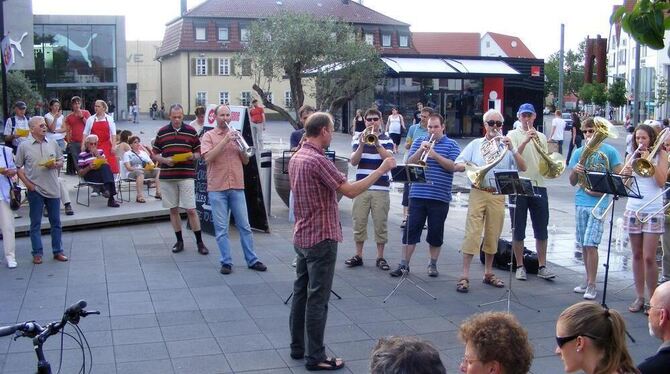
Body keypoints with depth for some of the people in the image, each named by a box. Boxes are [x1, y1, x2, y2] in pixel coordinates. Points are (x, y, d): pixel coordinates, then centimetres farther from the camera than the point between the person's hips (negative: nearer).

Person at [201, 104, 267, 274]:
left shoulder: (236, 134, 11)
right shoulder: (209, 136, 2)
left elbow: (246, 161, 10)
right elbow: (208, 158, -14)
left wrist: (240, 145, -8)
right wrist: (225, 140, -16)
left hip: (237, 187, 3)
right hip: (217, 188, -3)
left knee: (244, 226, 6)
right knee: (221, 229, 0)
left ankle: (252, 260, 12)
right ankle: (226, 262, 8)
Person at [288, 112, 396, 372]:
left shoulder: (296, 158, 9)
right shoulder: (318, 160, -21)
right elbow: (351, 191, -23)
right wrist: (382, 170, -17)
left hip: (302, 237, 10)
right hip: (321, 238, -9)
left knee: (301, 292, 15)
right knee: (317, 299, -3)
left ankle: (297, 347, 24)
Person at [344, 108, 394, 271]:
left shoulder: (386, 139, 3)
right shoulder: (358, 138, 6)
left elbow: (389, 160, -12)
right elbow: (353, 161, -3)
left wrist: (377, 144, -21)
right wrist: (362, 144, -16)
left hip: (381, 188, -1)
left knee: (381, 223, 2)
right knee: (359, 222, 6)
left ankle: (380, 257, 12)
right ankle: (358, 255, 17)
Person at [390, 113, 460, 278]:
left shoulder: (451, 144, 5)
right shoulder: (419, 142, 11)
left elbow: (454, 166, -8)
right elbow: (409, 163, 3)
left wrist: (435, 155, -17)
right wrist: (420, 150, -12)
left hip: (440, 197, -1)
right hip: (418, 194, 1)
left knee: (436, 232, 7)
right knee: (411, 229, 1)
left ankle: (433, 264, 20)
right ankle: (404, 264, 6)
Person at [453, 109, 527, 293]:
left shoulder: (506, 146, 9)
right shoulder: (475, 144, 8)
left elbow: (523, 167, -2)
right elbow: (456, 166, 2)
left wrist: (512, 149, -13)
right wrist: (469, 166, -18)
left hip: (498, 196, 2)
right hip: (478, 193, -2)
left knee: (493, 235, 8)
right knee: (472, 234, -8)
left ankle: (488, 273, 21)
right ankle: (464, 276, -7)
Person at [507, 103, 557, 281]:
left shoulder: (541, 137, 14)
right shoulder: (513, 135, 4)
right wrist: (525, 141, -22)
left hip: (538, 186, 3)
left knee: (541, 229, 4)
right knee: (518, 230, 3)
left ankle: (542, 266, 12)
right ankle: (520, 266, 12)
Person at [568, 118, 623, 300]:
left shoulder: (609, 151, -1)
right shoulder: (579, 152, 10)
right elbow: (572, 182, 10)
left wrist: (602, 190, -12)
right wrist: (575, 171, -11)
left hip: (598, 203, -4)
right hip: (581, 202, 5)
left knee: (590, 244, -10)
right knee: (583, 244, 9)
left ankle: (591, 285, -4)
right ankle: (588, 278, 22)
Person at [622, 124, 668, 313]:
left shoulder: (660, 154, 3)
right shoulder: (631, 156, 10)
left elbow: (662, 181, -8)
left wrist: (649, 161, -14)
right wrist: (624, 174, -15)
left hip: (653, 211, -3)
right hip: (633, 210, 3)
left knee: (649, 257, -7)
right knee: (637, 256, 7)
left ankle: (653, 298, 3)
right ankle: (639, 297, 15)